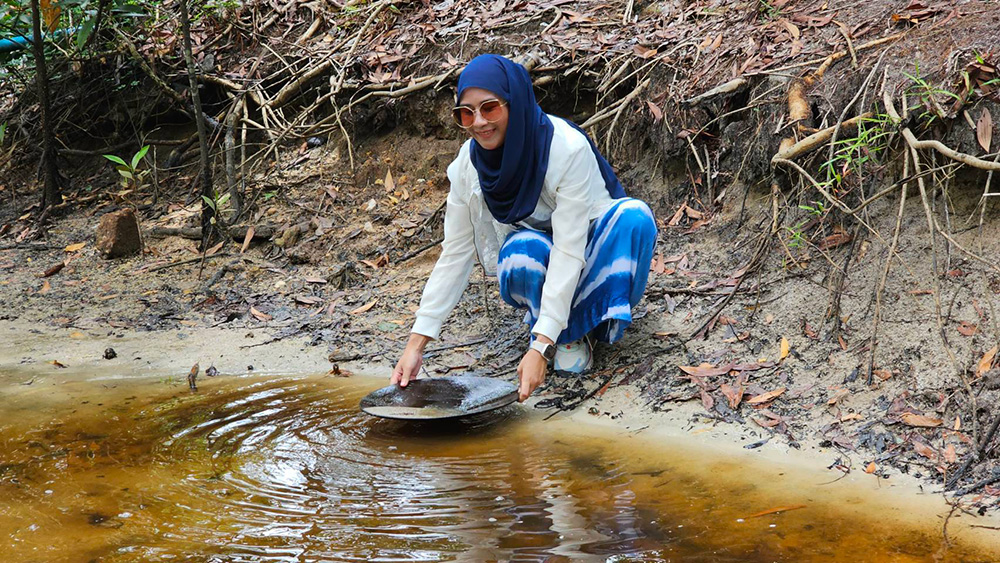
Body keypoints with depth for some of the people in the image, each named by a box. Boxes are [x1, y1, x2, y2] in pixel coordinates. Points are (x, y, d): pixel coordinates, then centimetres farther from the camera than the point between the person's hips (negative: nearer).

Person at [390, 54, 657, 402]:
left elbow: (569, 251, -34)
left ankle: (603, 319, -12)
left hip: (590, 249, -2)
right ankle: (568, 335, -7)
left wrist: (540, 347, -41)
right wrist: (417, 342, -15)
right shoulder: (470, 164, -16)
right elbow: (455, 255, -9)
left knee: (634, 217, -34)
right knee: (520, 255, -34)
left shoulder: (567, 148, -30)